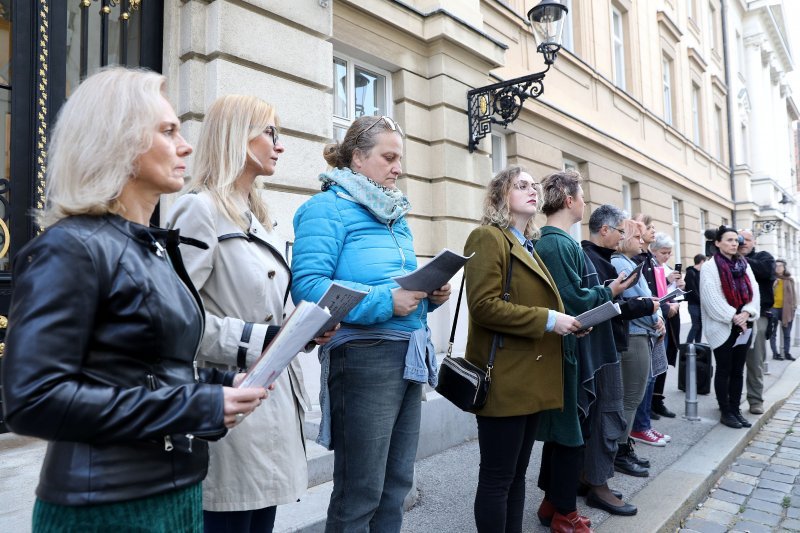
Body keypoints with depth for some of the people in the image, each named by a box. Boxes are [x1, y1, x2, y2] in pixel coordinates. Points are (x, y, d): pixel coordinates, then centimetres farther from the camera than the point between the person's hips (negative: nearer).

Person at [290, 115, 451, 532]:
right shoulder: (327, 208, -8)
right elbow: (308, 287, -20)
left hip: (410, 356, 8)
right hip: (364, 357, -8)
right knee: (359, 493, 4)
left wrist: (430, 295, 2)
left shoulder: (396, 215, 17)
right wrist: (386, 302, -22)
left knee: (396, 484, 18)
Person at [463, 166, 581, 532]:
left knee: (517, 473, 18)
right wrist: (547, 320, -18)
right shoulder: (488, 237, -9)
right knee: (497, 477, 1)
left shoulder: (527, 245, 20)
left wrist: (564, 320, 10)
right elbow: (484, 305, -21)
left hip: (528, 378, 9)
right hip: (505, 379, -9)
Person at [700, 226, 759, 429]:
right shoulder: (710, 267, -7)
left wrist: (746, 313, -11)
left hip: (743, 326, 6)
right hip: (722, 327, -6)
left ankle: (735, 410, 18)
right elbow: (712, 298, -15)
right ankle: (726, 412, 10)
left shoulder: (744, 265, 12)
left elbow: (753, 291, 5)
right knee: (724, 370, 2)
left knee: (738, 370, 10)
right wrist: (733, 317, -17)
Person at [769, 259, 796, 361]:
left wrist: (794, 306, 3)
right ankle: (775, 353, 8)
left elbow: (793, 295, 9)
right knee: (773, 333, 3)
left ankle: (787, 353, 16)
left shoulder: (789, 279, 8)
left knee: (787, 333, 8)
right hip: (773, 309, -3)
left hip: (786, 309, 3)